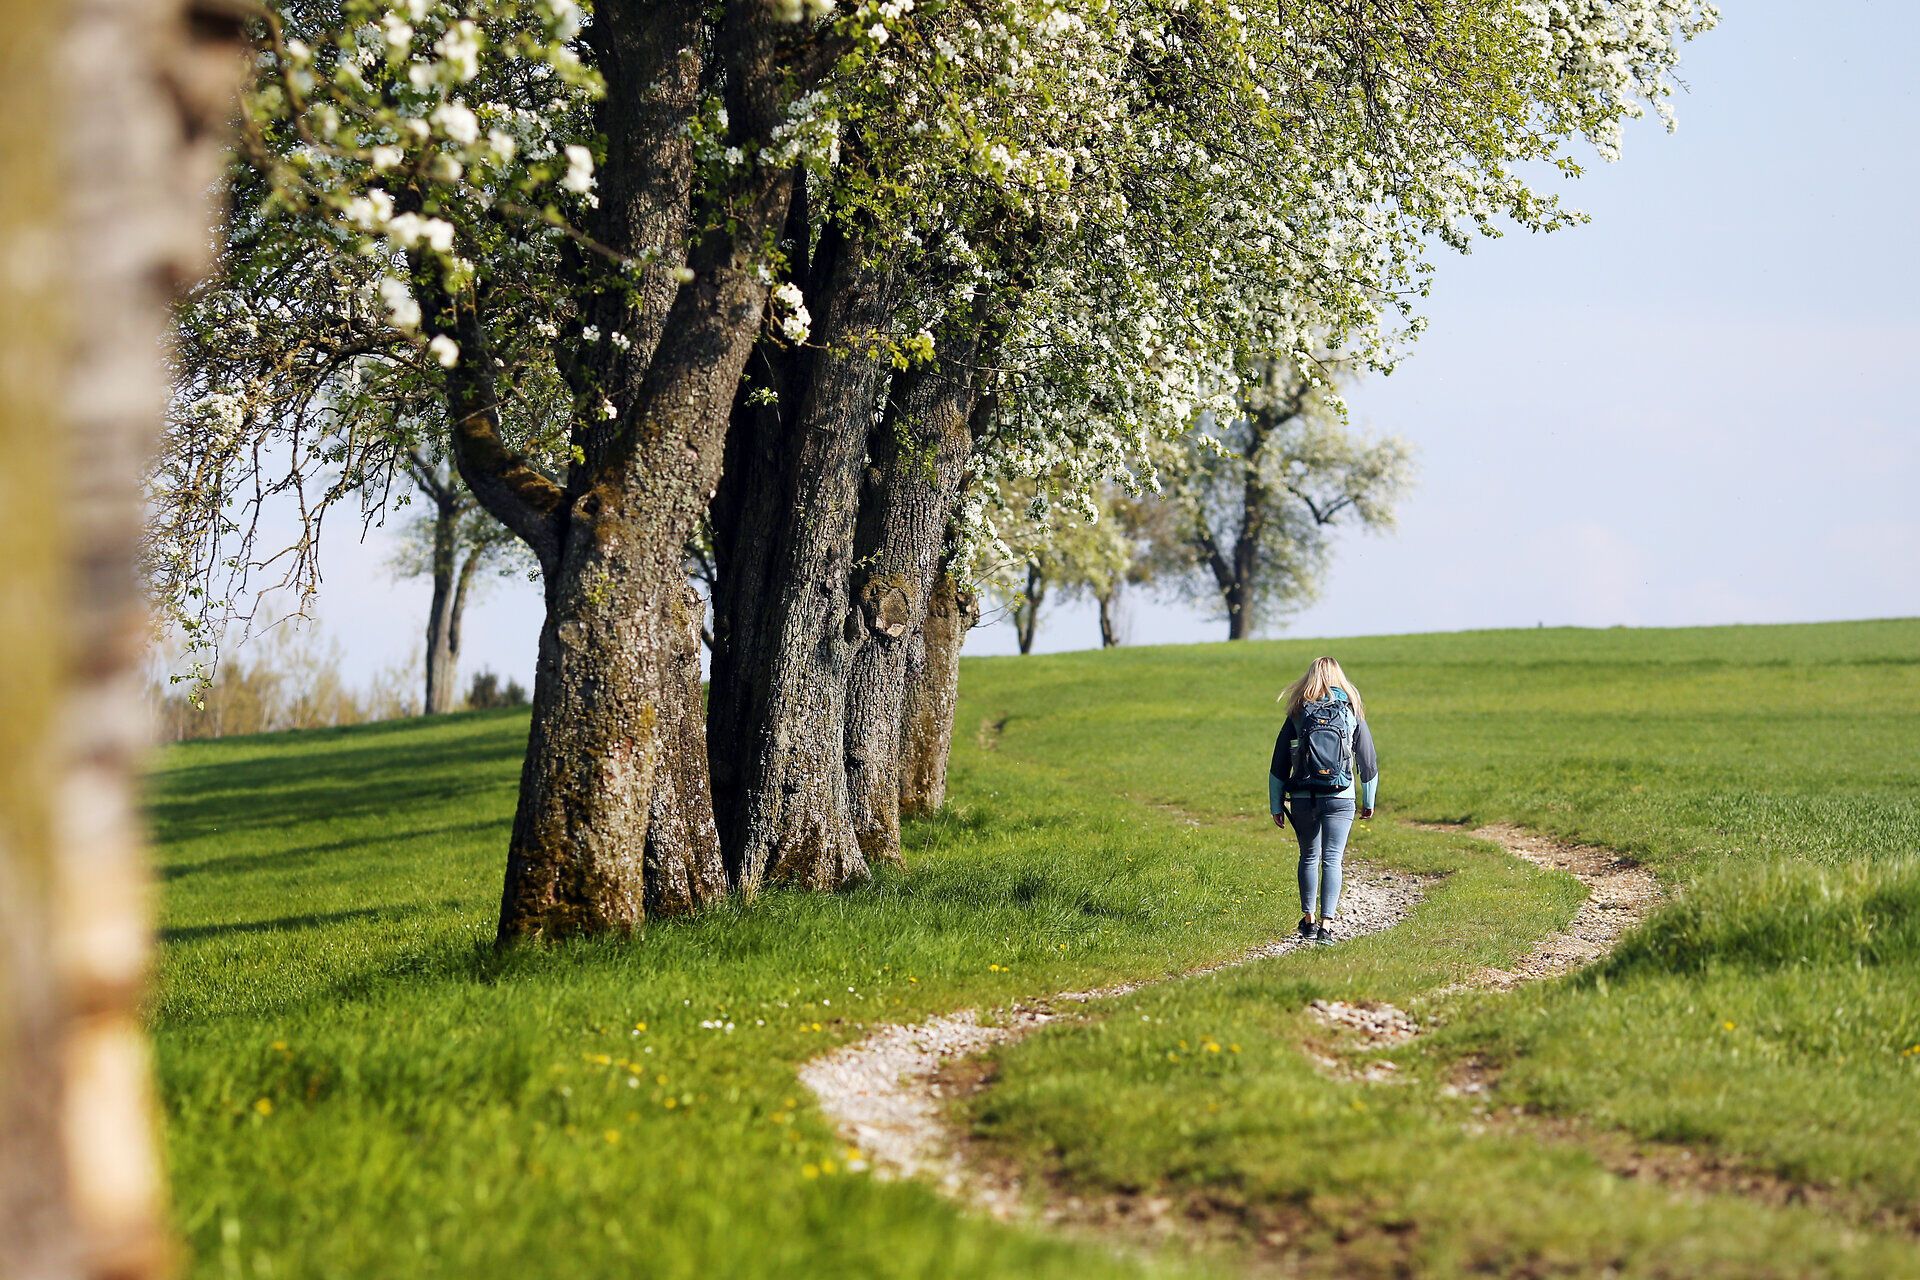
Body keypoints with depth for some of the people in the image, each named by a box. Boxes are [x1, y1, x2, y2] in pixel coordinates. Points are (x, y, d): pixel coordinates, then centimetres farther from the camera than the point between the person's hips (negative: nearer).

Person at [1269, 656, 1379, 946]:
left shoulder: (1297, 715, 3)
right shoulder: (1352, 715, 3)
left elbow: (1279, 766, 3)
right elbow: (1369, 762, 10)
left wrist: (1276, 806, 9)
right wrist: (1369, 801, 22)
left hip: (1303, 799, 1)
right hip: (1340, 799, -1)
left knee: (1309, 857, 16)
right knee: (1332, 859, -2)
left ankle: (1309, 920, 19)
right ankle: (1326, 924, -11)